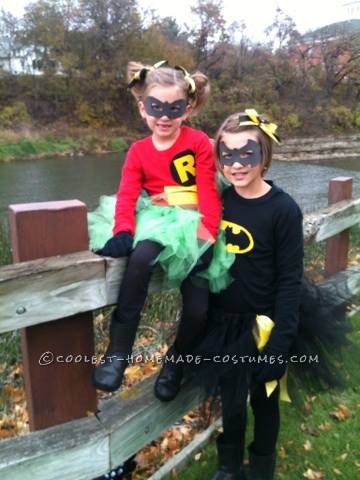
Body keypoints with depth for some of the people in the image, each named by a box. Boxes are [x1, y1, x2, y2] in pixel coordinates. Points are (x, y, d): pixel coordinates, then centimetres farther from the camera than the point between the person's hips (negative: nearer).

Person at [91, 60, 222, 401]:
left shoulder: (199, 142, -1)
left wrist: (208, 235, -21)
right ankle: (118, 350, -23)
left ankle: (175, 363, 18)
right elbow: (127, 196, -5)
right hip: (154, 220, 2)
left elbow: (208, 193, -8)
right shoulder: (138, 151, 8)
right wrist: (123, 232, -25)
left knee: (198, 311, -15)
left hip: (191, 224, -1)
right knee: (141, 255, -36)